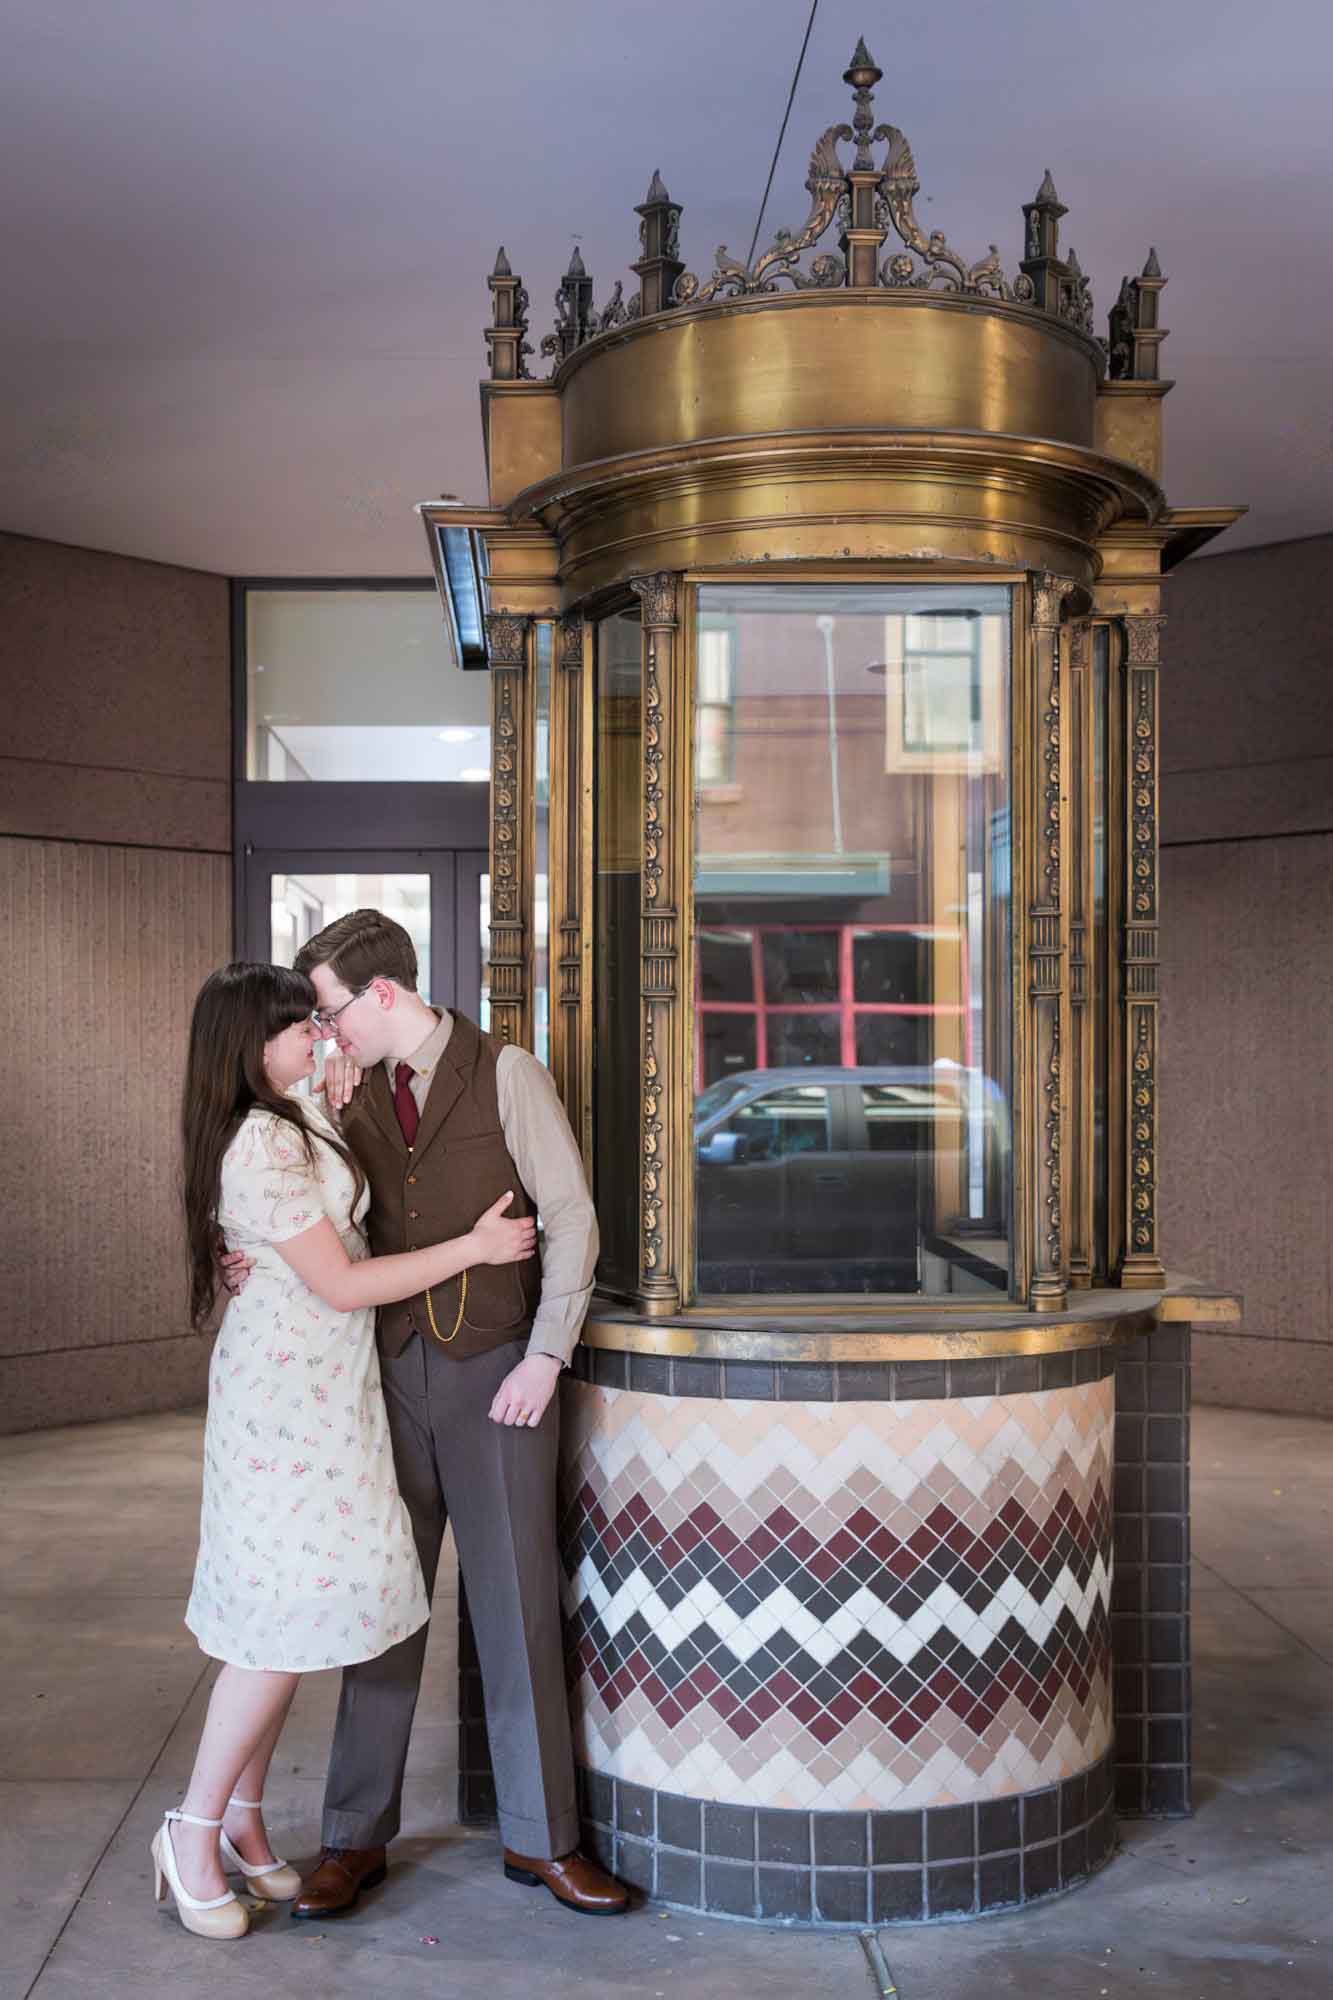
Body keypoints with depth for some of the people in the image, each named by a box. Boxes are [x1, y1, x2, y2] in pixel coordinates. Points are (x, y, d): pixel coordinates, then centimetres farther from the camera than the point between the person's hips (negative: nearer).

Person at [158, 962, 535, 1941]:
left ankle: (243, 1819, 24)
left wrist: (341, 1094, 16)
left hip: (326, 1380, 10)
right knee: (288, 1615, -4)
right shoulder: (260, 1148, -22)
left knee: (297, 1609, 13)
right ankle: (196, 1831, 11)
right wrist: (475, 1246, -14)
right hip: (289, 1384, -10)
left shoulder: (289, 1117, 8)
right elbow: (340, 1284, -19)